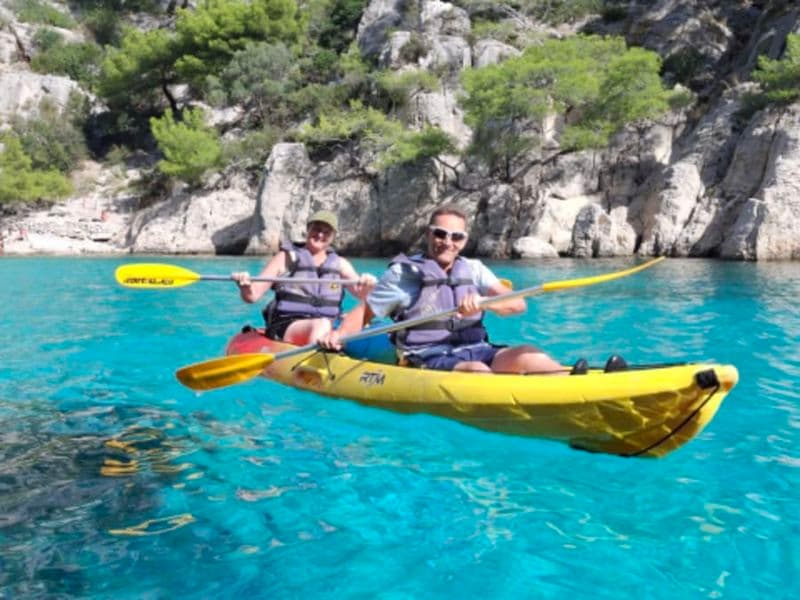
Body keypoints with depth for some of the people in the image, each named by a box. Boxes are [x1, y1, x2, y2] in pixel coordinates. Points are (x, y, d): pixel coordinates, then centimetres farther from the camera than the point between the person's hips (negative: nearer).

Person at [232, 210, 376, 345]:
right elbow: (252, 296, 2)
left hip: (328, 330, 4)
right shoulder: (286, 258, 7)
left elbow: (360, 294, 3)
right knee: (322, 325, -35)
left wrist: (366, 286, -20)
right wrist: (245, 286, -22)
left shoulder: (340, 264, 16)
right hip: (285, 327, -4)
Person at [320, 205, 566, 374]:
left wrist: (483, 302, -19)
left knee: (525, 354, -23)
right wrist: (339, 333, -12)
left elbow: (518, 304, 2)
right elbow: (364, 312, 9)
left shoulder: (474, 269, 14)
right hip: (427, 359, -4)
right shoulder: (403, 273, 5)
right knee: (477, 371, -34)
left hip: (475, 352, 4)